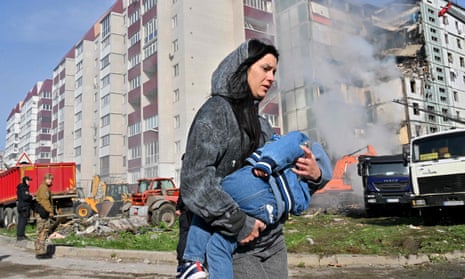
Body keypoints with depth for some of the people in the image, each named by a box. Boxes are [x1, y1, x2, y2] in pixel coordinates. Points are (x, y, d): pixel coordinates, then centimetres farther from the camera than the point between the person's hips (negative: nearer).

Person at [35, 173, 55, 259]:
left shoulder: (47, 188, 21)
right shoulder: (43, 187, -10)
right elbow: (44, 200, -18)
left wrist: (51, 211, 16)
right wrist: (50, 211, -18)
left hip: (46, 213, 10)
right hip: (43, 212, -10)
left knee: (44, 232, 13)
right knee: (41, 232, -8)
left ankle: (41, 252, 19)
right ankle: (40, 252, -6)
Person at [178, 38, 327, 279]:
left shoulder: (262, 124, 14)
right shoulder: (216, 112, -9)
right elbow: (195, 180, -21)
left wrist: (314, 176, -3)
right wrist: (237, 223, -19)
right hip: (238, 249, -7)